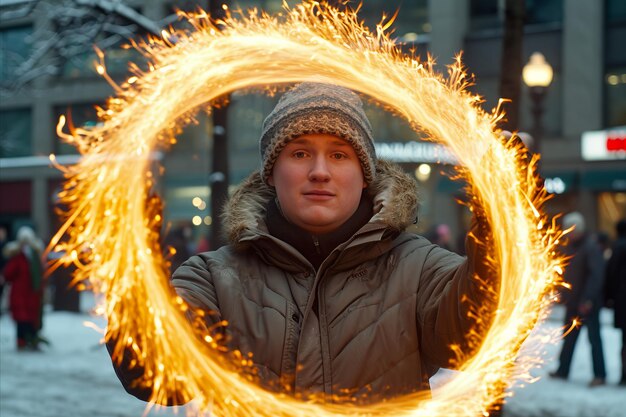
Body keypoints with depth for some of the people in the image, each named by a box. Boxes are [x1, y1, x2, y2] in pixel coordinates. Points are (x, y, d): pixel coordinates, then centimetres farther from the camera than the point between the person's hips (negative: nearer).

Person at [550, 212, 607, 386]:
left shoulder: (591, 246, -15)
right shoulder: (570, 246, 11)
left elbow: (597, 274, -20)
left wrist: (588, 299, -23)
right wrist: (565, 295, 9)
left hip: (588, 302, -8)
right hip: (573, 300, 8)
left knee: (594, 336, -3)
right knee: (569, 336, 13)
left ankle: (600, 375, 2)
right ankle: (563, 370, 20)